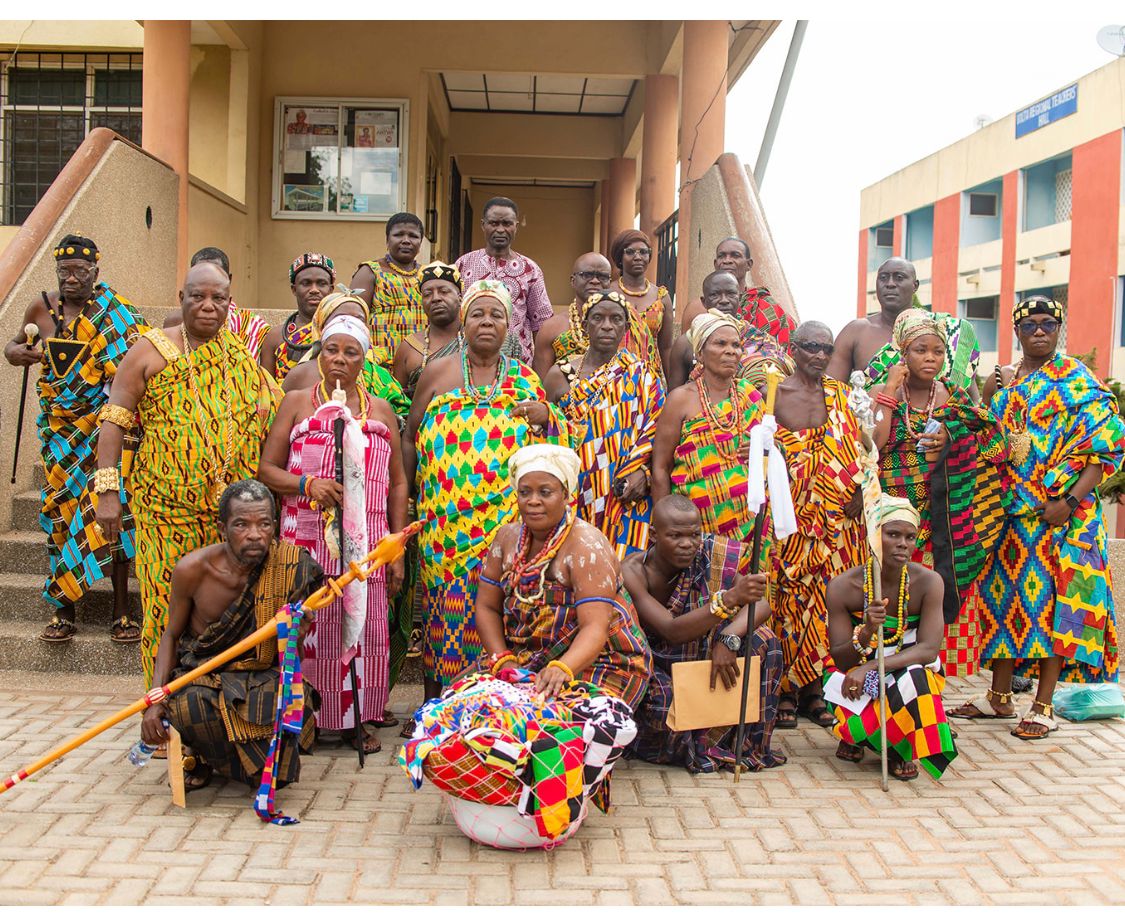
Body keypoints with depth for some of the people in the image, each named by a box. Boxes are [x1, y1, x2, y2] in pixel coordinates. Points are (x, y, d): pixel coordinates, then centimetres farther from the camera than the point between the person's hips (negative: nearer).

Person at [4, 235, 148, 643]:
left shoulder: (115, 313, -3)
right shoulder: (41, 308, 6)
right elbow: (15, 343, 22)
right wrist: (14, 352, -2)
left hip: (103, 426, -3)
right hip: (59, 426, 3)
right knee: (61, 507, 1)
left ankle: (121, 611, -1)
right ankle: (63, 610, 11)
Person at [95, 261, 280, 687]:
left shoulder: (242, 355, 9)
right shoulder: (150, 351, 1)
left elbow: (275, 411, 11)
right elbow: (115, 420, -1)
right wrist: (108, 491, -10)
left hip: (230, 507, 3)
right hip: (166, 503, -2)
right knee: (166, 603, -2)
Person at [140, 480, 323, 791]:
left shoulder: (290, 565, -15)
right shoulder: (192, 569, -15)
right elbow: (172, 635, 1)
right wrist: (155, 701, -11)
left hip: (261, 677, 1)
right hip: (199, 674, -1)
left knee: (276, 775, -21)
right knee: (189, 707, -37)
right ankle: (200, 755, 1)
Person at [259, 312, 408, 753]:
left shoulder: (380, 410, 13)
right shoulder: (297, 403, 9)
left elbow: (398, 483, 12)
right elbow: (267, 469, 5)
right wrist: (307, 484, -15)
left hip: (366, 539, 2)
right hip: (307, 535, -1)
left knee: (364, 621, 2)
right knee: (309, 622, -3)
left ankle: (362, 718, 11)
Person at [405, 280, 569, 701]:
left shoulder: (524, 378, 13)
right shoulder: (438, 372, 9)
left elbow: (555, 441, 18)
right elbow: (410, 437, 11)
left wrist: (545, 415, -3)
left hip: (505, 514, 1)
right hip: (445, 515, -1)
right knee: (445, 598, -3)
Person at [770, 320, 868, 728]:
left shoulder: (840, 395, 9)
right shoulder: (773, 394, -1)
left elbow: (858, 449, 8)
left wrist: (859, 492, -8)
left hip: (834, 519, 3)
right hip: (788, 517, -3)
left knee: (824, 599, 3)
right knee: (788, 599, -1)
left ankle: (813, 689, 14)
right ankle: (785, 692, 8)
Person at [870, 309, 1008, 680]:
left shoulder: (954, 397, 11)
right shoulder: (881, 394, 4)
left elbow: (993, 441, 8)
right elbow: (872, 446, -12)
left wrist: (951, 442, -10)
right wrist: (891, 389, -9)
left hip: (947, 519, 2)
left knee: (942, 593, -4)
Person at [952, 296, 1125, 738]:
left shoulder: (1076, 379, -3)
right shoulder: (1004, 380, 14)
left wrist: (1071, 499, -19)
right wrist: (987, 396, -2)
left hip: (1058, 512, -5)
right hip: (1010, 510, 6)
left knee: (1052, 597, -4)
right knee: (1004, 594, 8)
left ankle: (1044, 706, 3)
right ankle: (999, 697, 19)